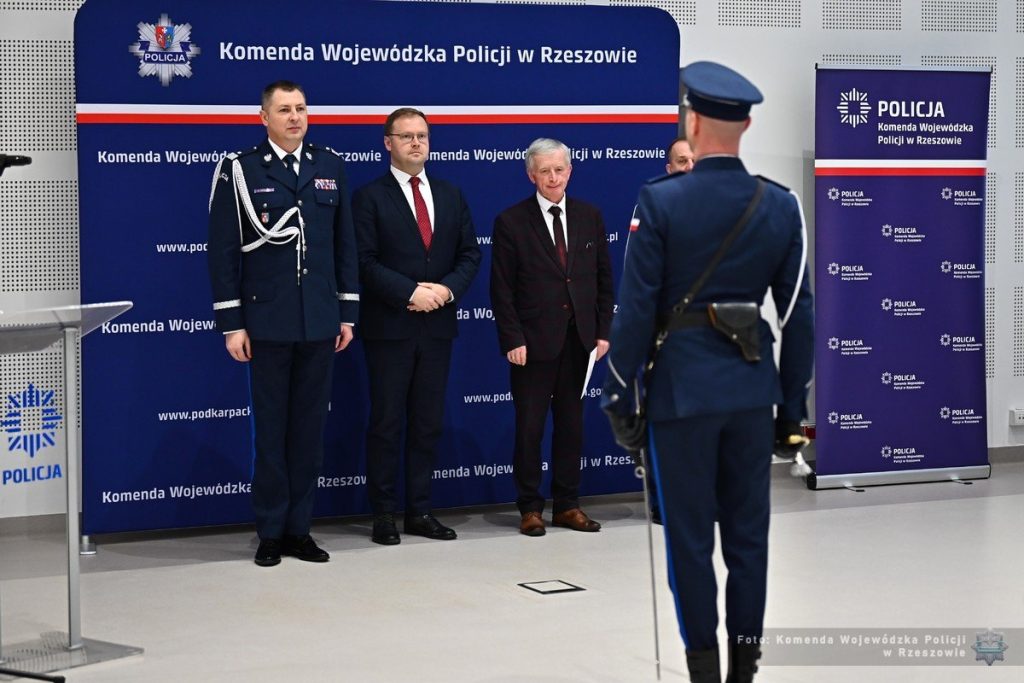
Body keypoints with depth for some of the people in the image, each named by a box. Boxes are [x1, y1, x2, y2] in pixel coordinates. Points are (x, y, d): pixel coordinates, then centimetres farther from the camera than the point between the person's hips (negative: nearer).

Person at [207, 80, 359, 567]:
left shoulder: (330, 166, 9)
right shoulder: (239, 170, -2)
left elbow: (345, 244, 11)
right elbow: (224, 250, -4)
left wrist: (348, 312, 7)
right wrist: (231, 323, -8)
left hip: (320, 322, 3)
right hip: (267, 322, -3)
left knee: (309, 428, 8)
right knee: (269, 430, 4)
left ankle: (300, 530, 16)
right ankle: (271, 533, 12)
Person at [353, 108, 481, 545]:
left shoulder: (451, 196, 12)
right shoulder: (369, 198, -3)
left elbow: (469, 254, 9)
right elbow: (365, 262, -10)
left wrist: (448, 288, -9)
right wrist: (410, 293, -18)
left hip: (437, 325, 5)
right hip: (389, 327, -4)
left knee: (428, 422, 8)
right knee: (386, 423, 1)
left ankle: (419, 512, 15)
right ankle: (384, 514, 7)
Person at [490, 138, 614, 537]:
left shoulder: (589, 216, 7)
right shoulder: (511, 222, -3)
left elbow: (604, 278, 10)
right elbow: (502, 289, -5)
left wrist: (603, 332, 3)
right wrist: (512, 340, -11)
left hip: (579, 339, 3)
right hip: (533, 341, -3)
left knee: (571, 424, 9)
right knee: (529, 427, 2)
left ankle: (567, 505, 18)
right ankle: (530, 508, 12)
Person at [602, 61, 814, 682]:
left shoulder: (660, 201, -11)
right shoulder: (782, 206, -1)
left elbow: (635, 310, -11)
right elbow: (799, 313, 2)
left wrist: (620, 397, -2)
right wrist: (793, 398, 11)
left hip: (682, 388, -3)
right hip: (752, 386, 3)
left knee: (689, 537, 6)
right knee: (748, 533, 11)